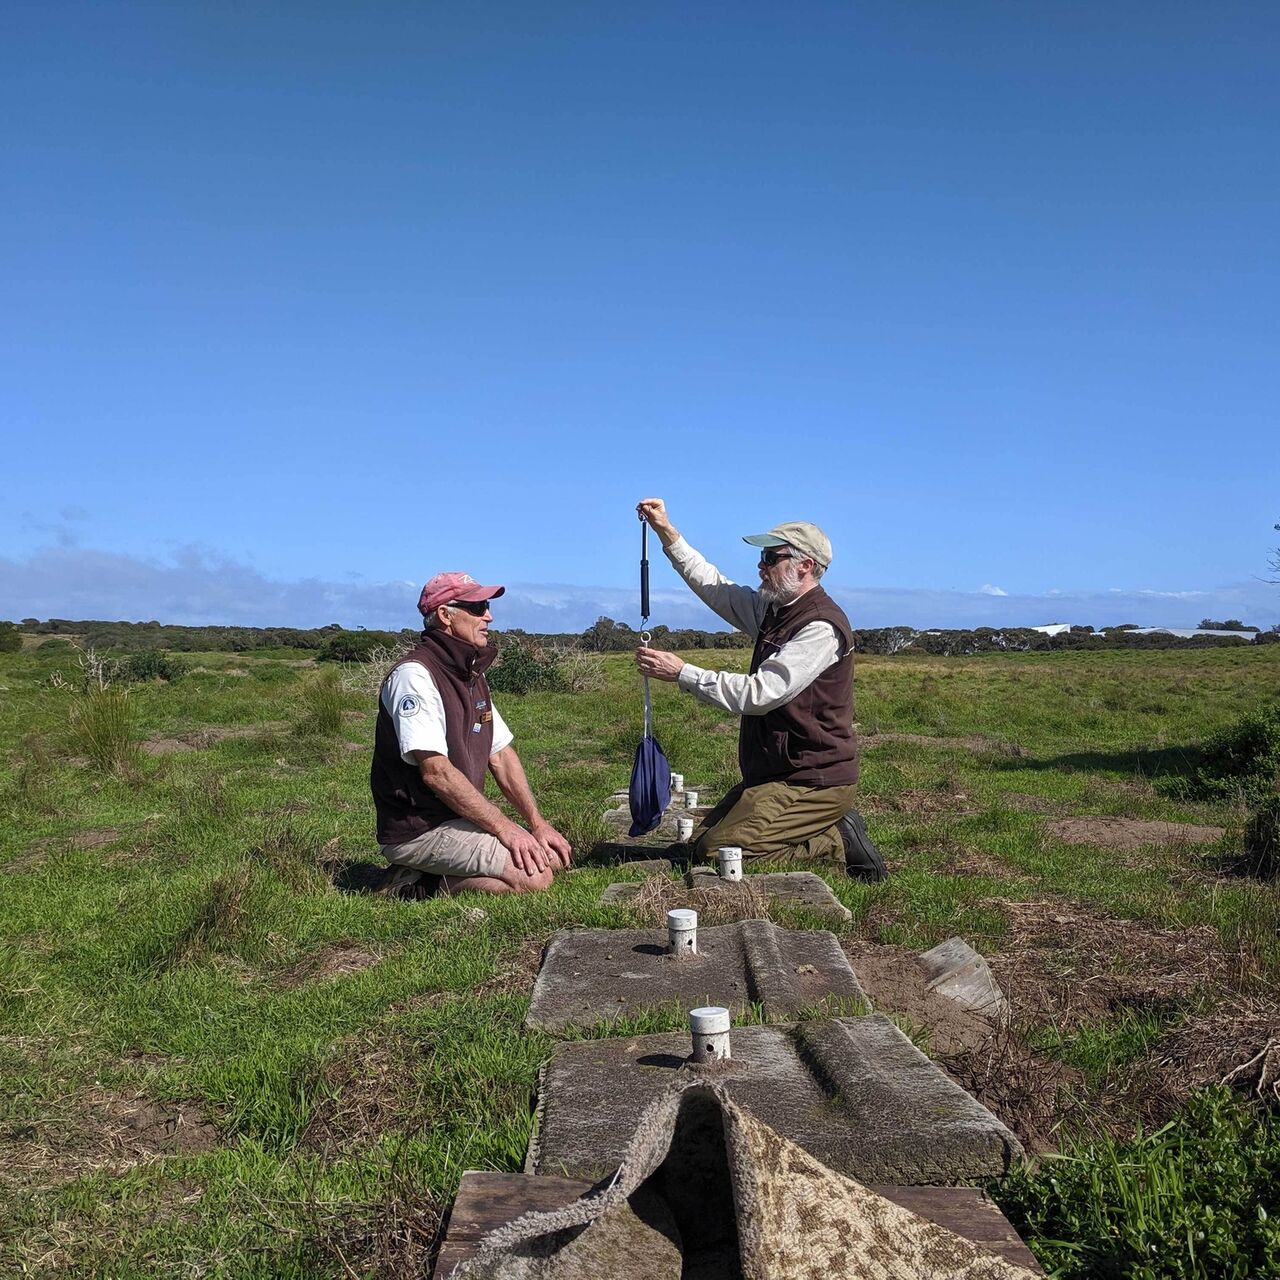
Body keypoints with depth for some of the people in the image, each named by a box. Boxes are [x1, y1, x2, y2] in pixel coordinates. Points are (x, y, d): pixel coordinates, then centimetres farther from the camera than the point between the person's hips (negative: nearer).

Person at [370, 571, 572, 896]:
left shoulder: (472, 675, 13)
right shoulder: (415, 674, -17)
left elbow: (501, 757, 13)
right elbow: (436, 771, -23)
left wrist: (536, 822, 3)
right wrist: (503, 827, -22)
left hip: (461, 818, 10)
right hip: (418, 829, -10)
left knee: (554, 855, 5)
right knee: (533, 875, -21)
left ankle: (429, 878, 5)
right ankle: (431, 886, -6)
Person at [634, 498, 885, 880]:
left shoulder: (822, 626, -19)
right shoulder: (773, 610, 10)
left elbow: (758, 694, -26)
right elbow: (714, 586, 17)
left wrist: (681, 672, -22)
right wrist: (666, 531, 11)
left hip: (813, 783, -10)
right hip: (775, 774, 10)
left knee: (716, 850, -18)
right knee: (702, 837, 9)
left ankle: (839, 844, -6)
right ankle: (833, 831, 8)